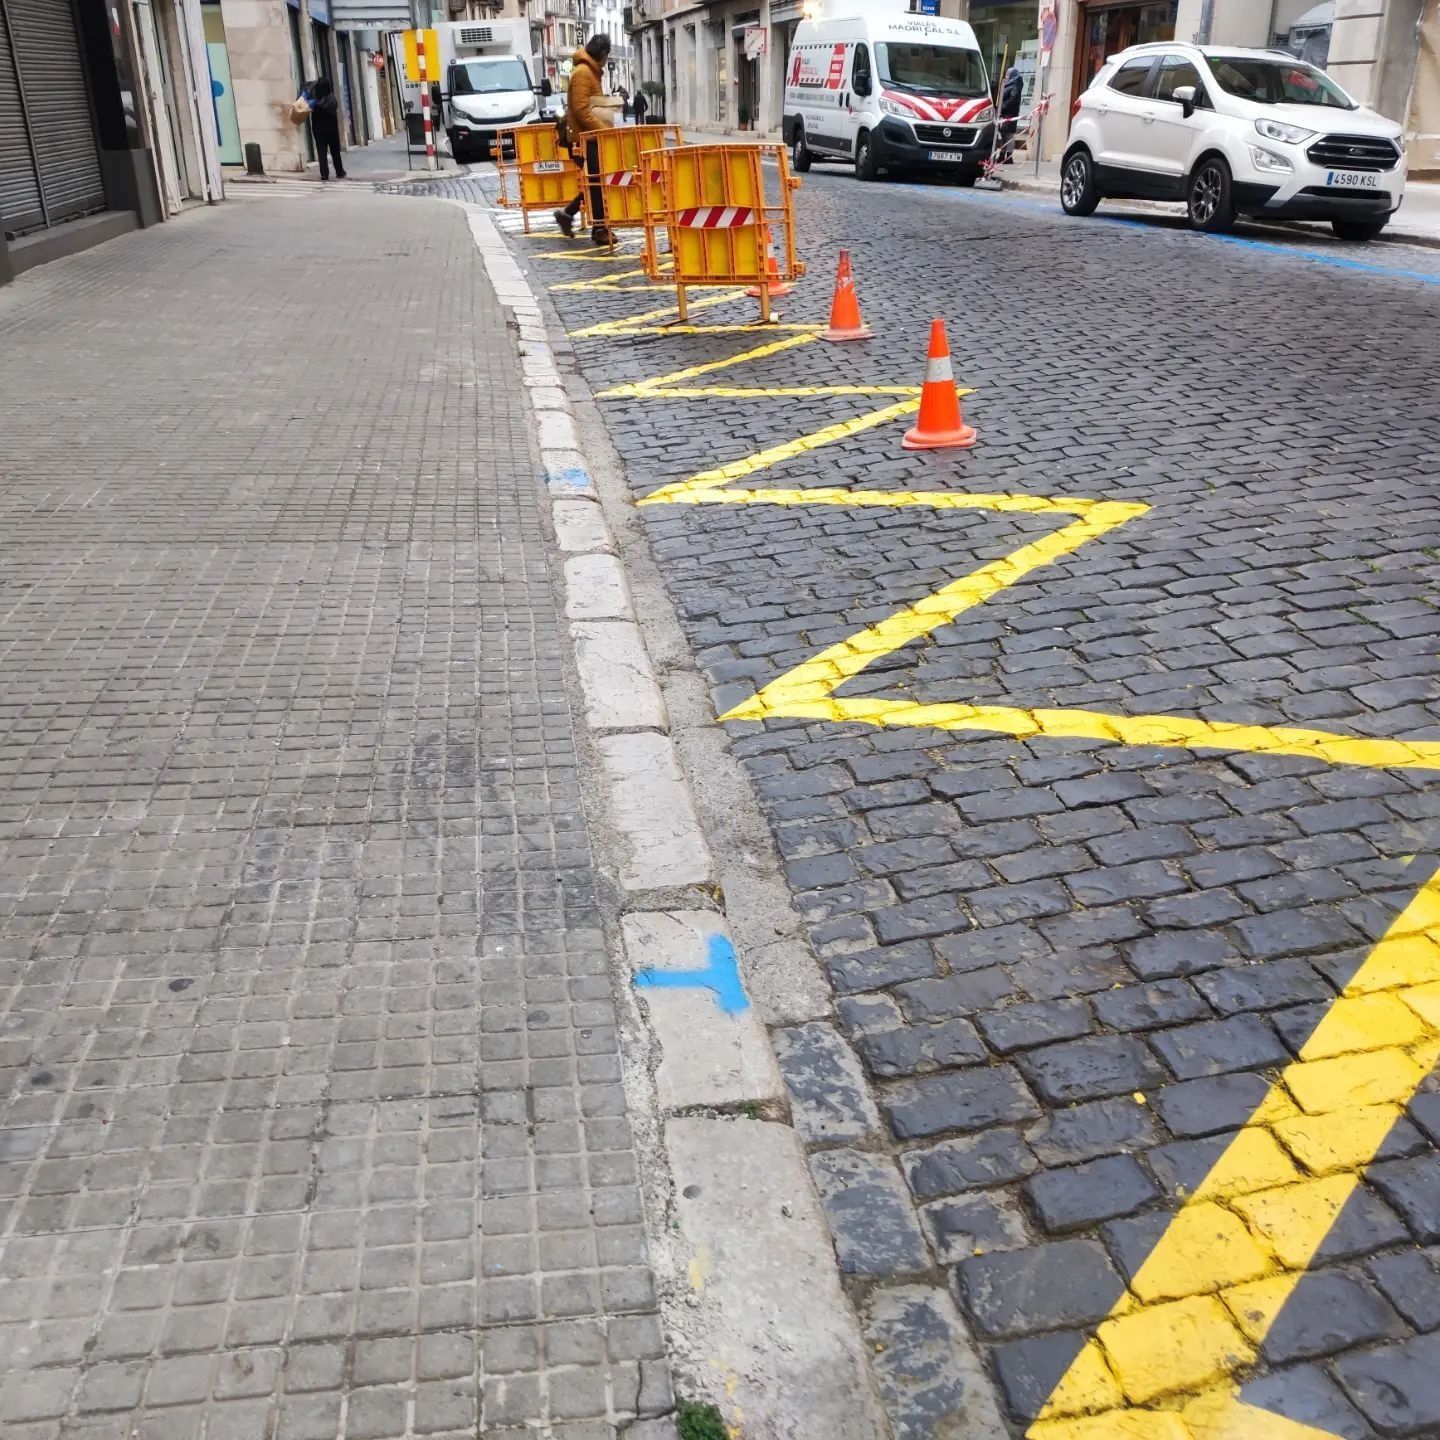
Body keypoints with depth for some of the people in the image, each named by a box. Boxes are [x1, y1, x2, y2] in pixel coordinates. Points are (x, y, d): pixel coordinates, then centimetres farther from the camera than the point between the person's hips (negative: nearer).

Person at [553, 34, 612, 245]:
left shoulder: (590, 71, 17)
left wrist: (602, 128, 16)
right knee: (598, 182, -6)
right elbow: (581, 109, -22)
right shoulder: (582, 72, -14)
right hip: (587, 136, -10)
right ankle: (600, 229, -2)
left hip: (591, 135, 10)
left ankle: (567, 214, 18)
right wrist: (602, 129, -23)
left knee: (596, 181, 12)